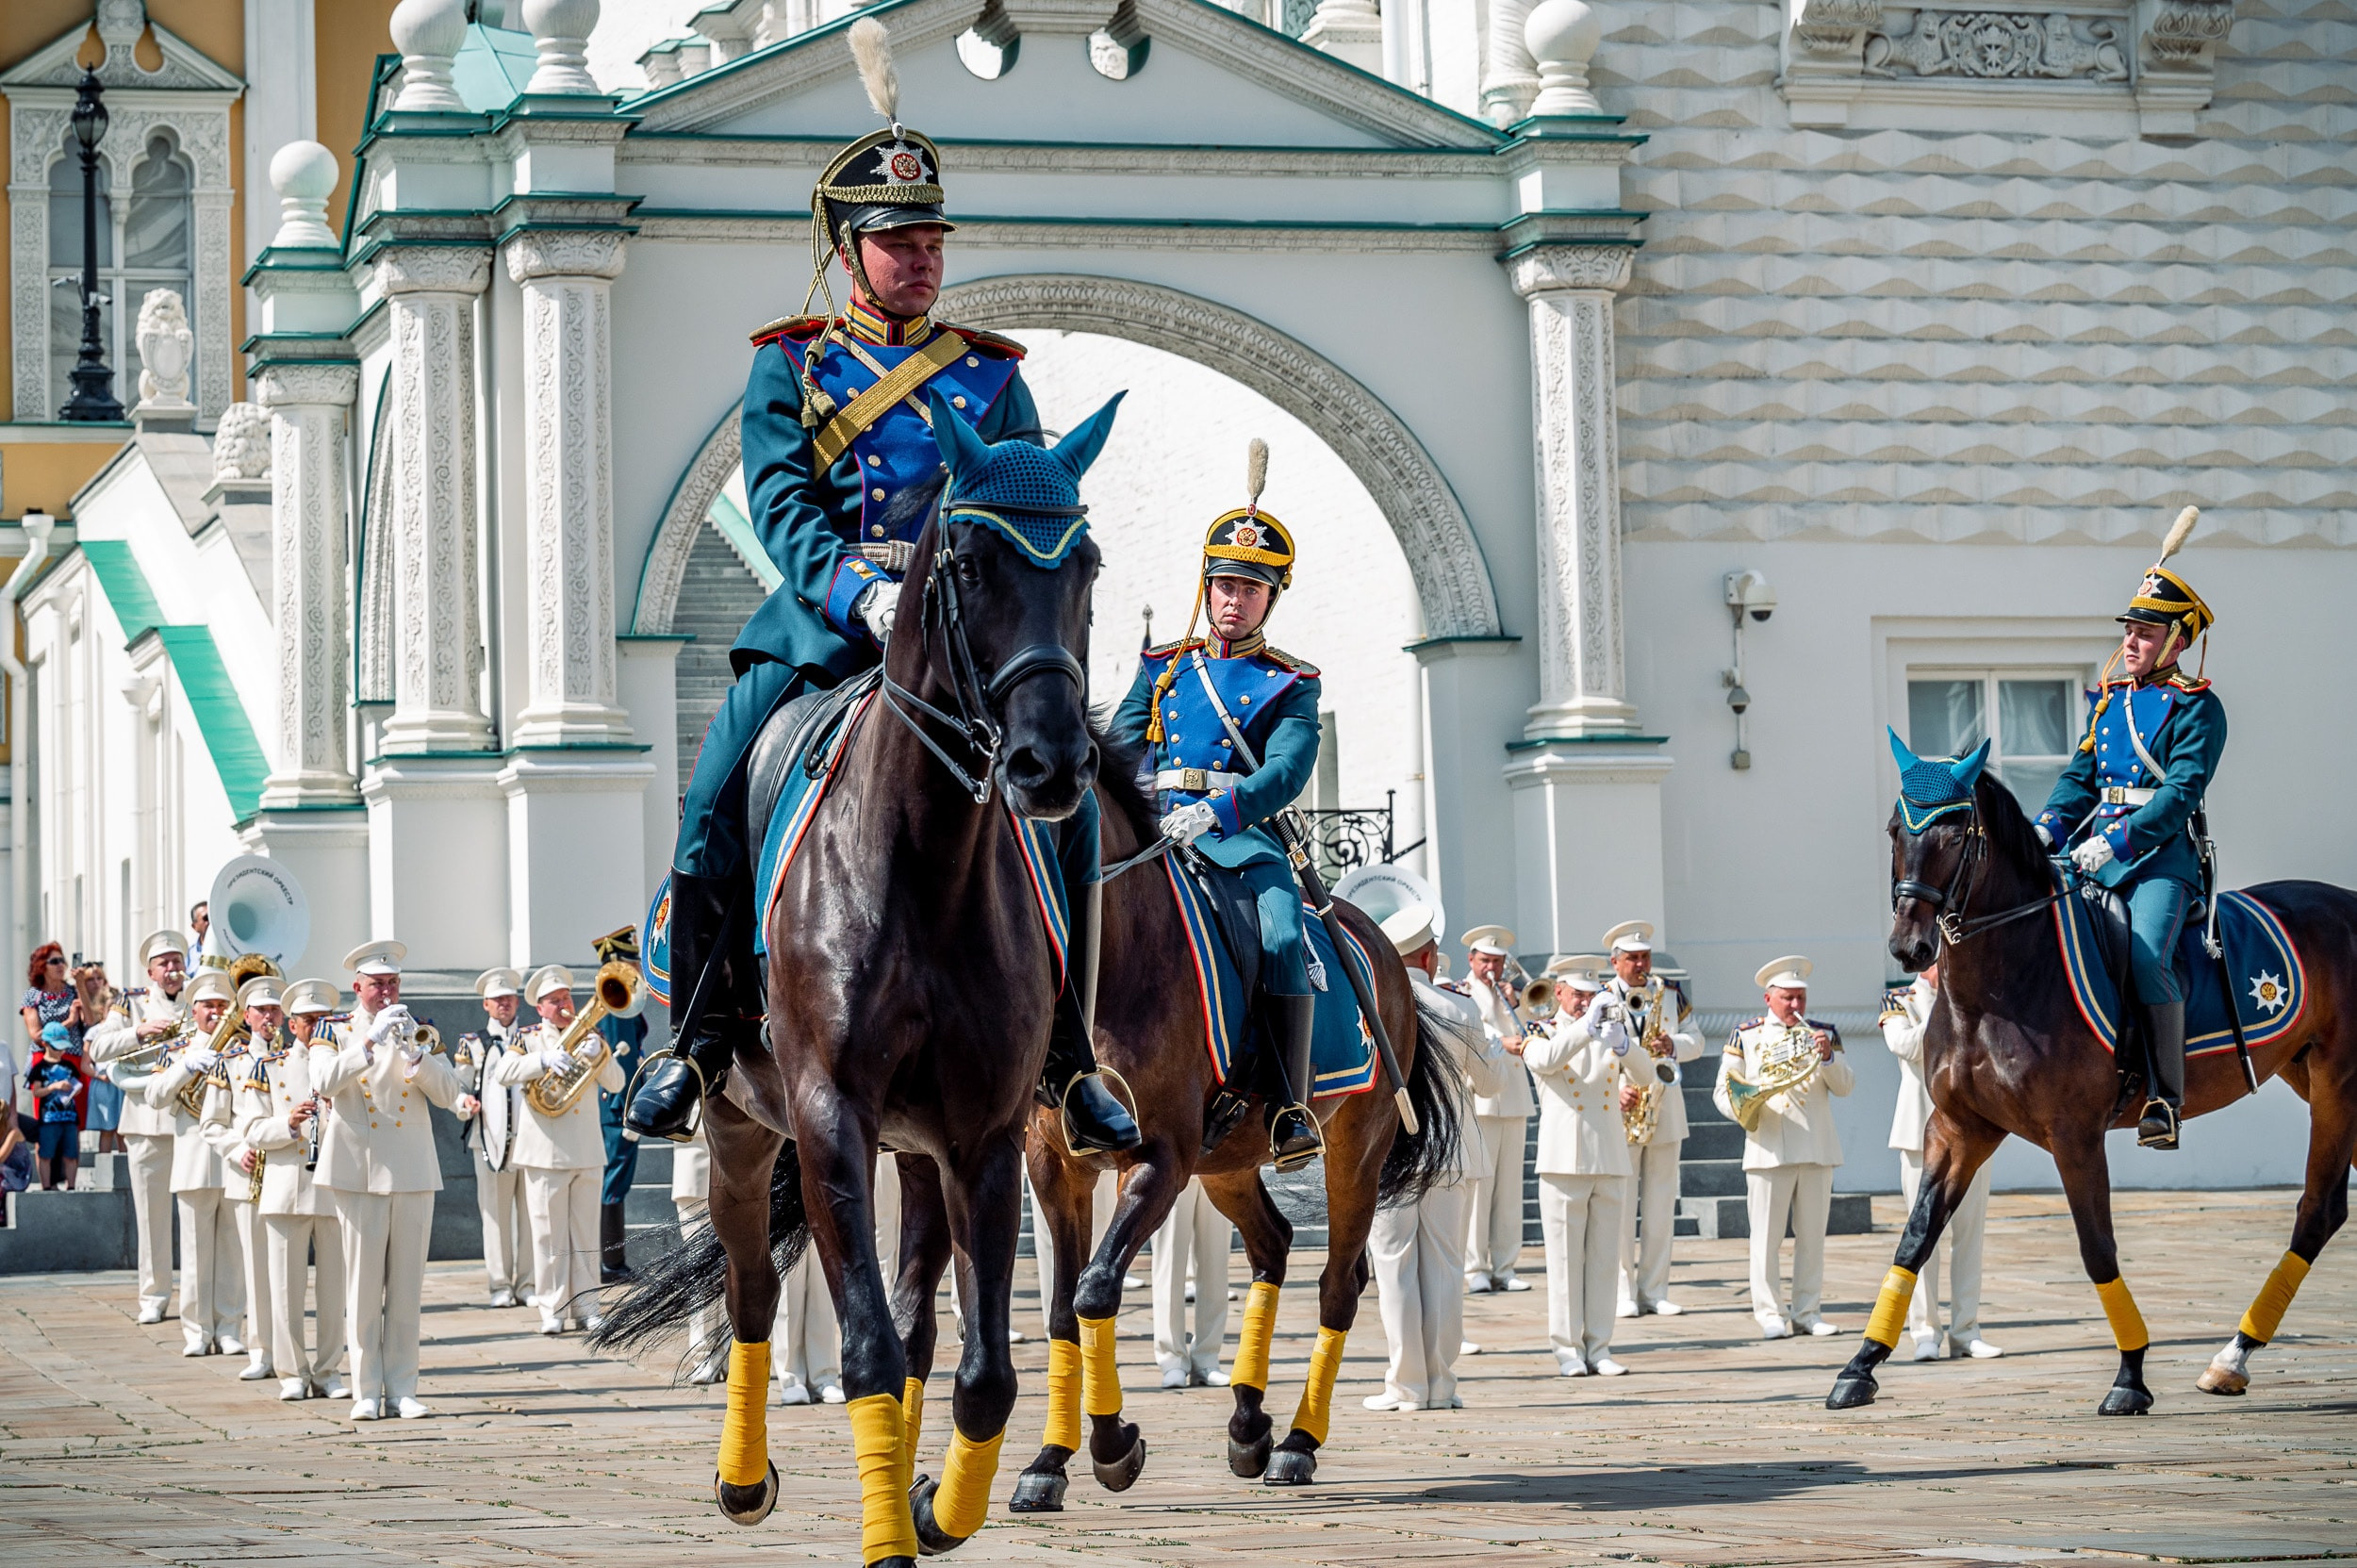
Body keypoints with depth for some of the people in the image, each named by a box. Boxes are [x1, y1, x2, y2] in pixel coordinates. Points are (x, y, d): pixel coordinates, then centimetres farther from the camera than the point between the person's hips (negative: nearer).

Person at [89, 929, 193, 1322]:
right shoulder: (132, 1004, 11)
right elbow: (98, 1049, 0)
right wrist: (139, 1032, -12)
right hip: (148, 1121, 0)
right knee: (151, 1212, 2)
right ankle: (154, 1297, 9)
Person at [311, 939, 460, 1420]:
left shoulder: (421, 1035, 12)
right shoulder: (334, 1035, 5)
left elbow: (448, 1094, 0)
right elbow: (324, 1082, -15)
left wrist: (414, 1050, -14)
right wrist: (371, 1042, -21)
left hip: (413, 1173, 2)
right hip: (359, 1173, -2)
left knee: (407, 1288, 3)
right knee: (363, 1287, -2)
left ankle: (402, 1389, 7)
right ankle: (366, 1392, 1)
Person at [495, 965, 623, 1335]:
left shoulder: (587, 1038, 14)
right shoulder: (529, 1041, 5)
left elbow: (616, 1083, 6)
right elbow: (502, 1073, -13)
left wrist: (598, 1055, -12)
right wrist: (544, 1060, -24)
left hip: (587, 1151, 3)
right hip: (546, 1150, -3)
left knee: (585, 1232, 4)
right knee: (549, 1232, -2)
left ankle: (585, 1307, 8)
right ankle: (552, 1310, 2)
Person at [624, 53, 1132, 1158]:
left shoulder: (993, 374, 14)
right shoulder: (789, 365, 8)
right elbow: (780, 503, -6)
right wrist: (862, 589, -24)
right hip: (825, 617, -1)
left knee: (1069, 798, -15)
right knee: (718, 788, -17)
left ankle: (1068, 1054, -3)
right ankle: (700, 1035, -2)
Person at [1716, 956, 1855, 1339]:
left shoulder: (1822, 1034, 12)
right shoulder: (1746, 1036, 6)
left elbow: (1845, 1086, 4)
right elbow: (1722, 1091, 4)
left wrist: (1828, 1056, -14)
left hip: (1817, 1149, 2)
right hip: (1768, 1150, -2)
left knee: (1812, 1235, 6)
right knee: (1766, 1236, -3)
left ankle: (1807, 1312, 12)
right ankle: (1770, 1315, 0)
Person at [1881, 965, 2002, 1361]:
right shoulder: (1900, 1001, 5)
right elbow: (1905, 1046, -13)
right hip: (1924, 1131, -4)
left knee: (1970, 1232, 2)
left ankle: (1966, 1331, 5)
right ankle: (1925, 1332, -3)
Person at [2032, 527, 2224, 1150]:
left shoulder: (2197, 708, -3)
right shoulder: (2108, 700, 18)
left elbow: (2182, 790, -13)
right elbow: (2079, 778, 17)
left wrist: (2118, 840, -23)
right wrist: (2046, 830, -2)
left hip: (2162, 849, -7)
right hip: (2097, 844, 7)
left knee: (2147, 954, -28)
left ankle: (2165, 1099, -22)